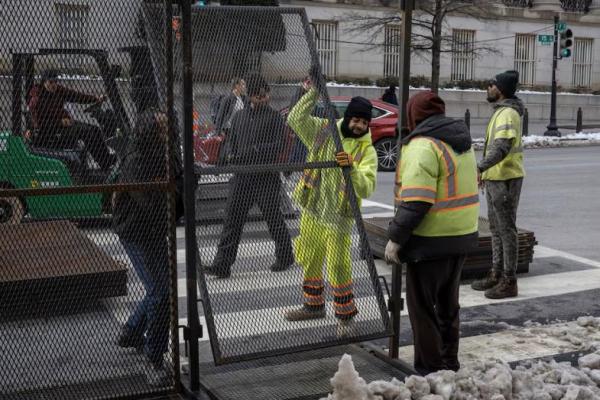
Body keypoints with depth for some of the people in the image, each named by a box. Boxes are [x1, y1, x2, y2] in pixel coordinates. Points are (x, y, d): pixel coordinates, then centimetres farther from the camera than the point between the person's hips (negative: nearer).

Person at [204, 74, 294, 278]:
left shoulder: (274, 117, -2)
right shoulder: (239, 116, 14)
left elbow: (279, 145, -11)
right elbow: (232, 144, 21)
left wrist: (254, 151, -21)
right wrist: (232, 159, 3)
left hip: (266, 177, -4)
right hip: (242, 177, 4)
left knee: (274, 219, 7)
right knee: (232, 219, -1)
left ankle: (285, 256, 27)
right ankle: (222, 265, 0)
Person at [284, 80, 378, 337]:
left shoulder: (367, 151, -8)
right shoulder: (323, 131, 2)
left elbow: (366, 189, -19)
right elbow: (295, 119, -4)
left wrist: (351, 168, -36)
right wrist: (312, 95, -12)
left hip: (339, 217, -4)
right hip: (311, 210, 4)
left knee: (338, 267, -4)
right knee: (309, 260, 16)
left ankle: (345, 316, 12)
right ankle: (314, 305, 35)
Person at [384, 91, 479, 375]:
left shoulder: (423, 146, -17)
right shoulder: (462, 143, 12)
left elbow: (415, 202, -24)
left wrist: (396, 238, -17)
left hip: (431, 242, -9)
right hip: (462, 236, 9)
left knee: (422, 307, 3)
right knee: (447, 304, 20)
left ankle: (430, 370, 8)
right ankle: (450, 365, 31)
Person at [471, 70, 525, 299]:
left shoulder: (508, 113, -17)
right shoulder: (500, 112, 15)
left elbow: (502, 147, -30)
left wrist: (479, 168, -38)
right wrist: (485, 172, 22)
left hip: (505, 180, -10)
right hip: (494, 178, 10)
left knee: (506, 229, -4)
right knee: (496, 228, 16)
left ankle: (509, 282, 2)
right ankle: (496, 275, 25)